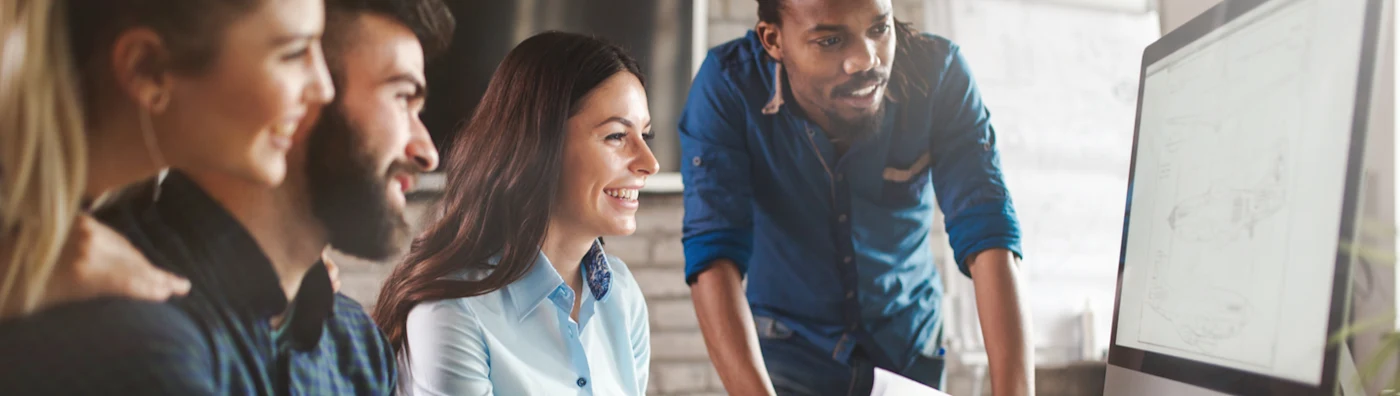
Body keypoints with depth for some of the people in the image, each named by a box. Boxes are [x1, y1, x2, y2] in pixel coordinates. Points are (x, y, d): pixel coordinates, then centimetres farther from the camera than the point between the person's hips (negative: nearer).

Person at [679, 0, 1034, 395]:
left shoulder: (938, 72, -21)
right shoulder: (727, 85, -25)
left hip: (910, 346, 2)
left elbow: (988, 230, -27)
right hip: (790, 347, -2)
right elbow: (715, 252, -31)